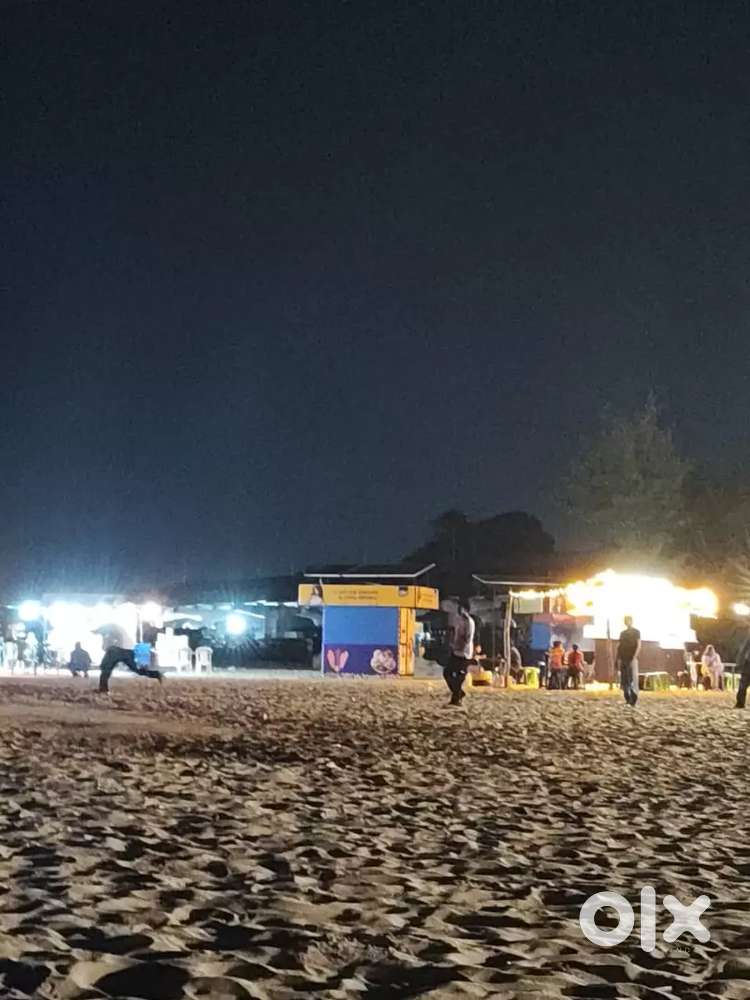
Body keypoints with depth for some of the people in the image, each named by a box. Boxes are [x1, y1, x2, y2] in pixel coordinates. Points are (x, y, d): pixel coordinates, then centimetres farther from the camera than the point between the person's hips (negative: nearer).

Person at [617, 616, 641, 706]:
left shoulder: (636, 632, 3)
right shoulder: (622, 633, 17)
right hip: (623, 659, 5)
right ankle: (627, 700, 10)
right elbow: (619, 646, 16)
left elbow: (638, 645, -6)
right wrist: (619, 658, 6)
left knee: (633, 679, -12)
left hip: (632, 659, -5)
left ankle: (633, 701, -12)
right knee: (624, 680, 4)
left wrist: (634, 657, -16)